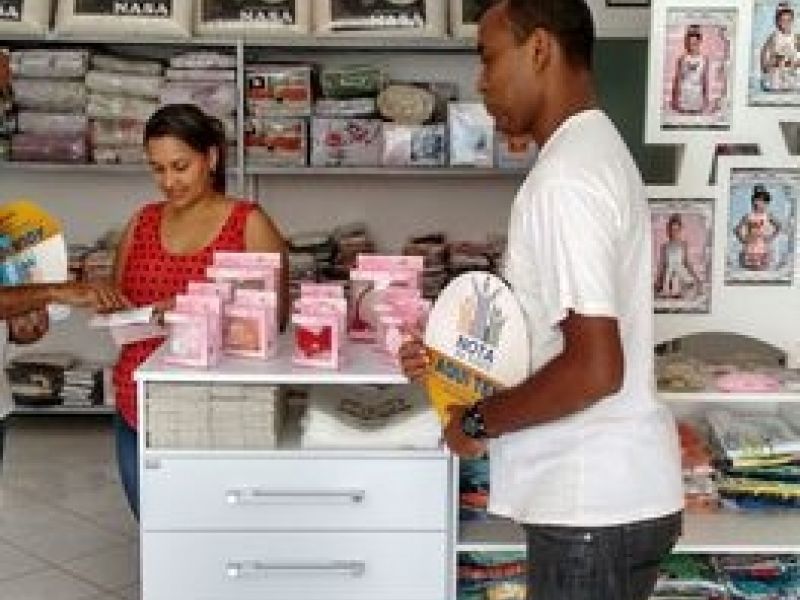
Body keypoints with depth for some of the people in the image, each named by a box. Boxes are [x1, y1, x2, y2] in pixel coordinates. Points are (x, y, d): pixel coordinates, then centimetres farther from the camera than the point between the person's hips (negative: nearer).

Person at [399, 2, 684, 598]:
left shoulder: (565, 177, -21)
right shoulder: (595, 150, 11)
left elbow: (595, 368, -27)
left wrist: (479, 420, -13)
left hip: (593, 504, -10)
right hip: (613, 490, 10)